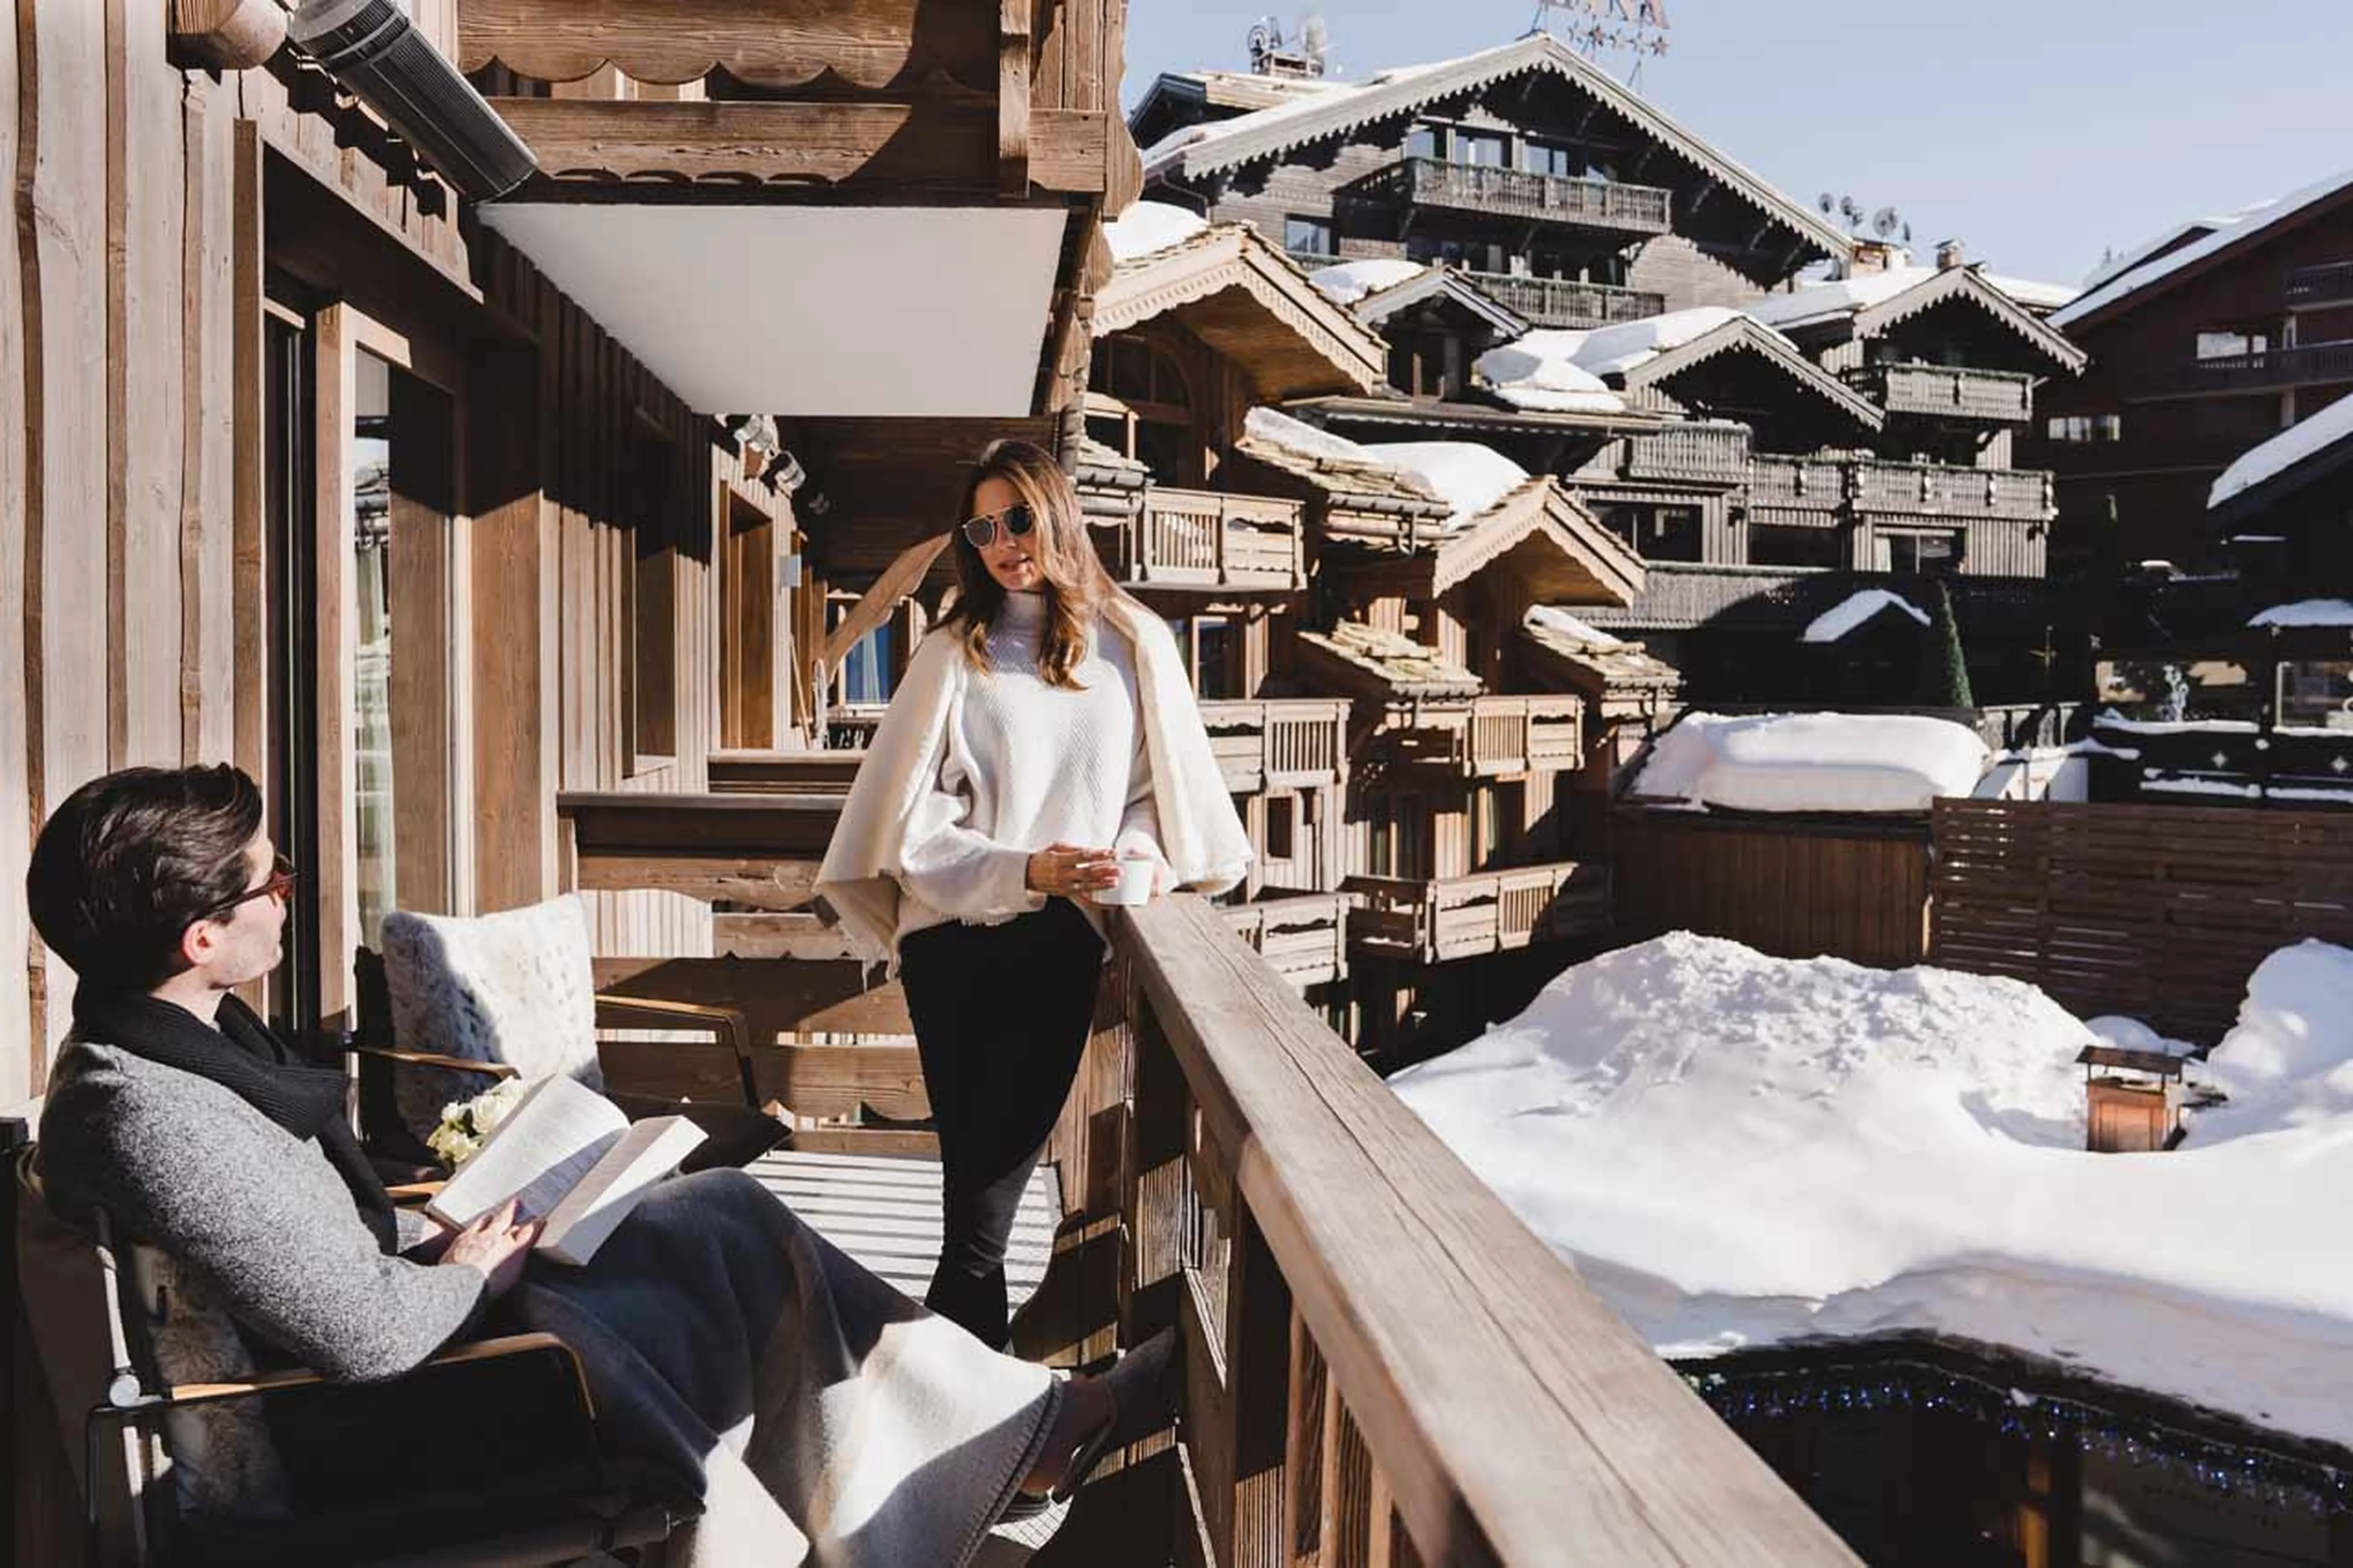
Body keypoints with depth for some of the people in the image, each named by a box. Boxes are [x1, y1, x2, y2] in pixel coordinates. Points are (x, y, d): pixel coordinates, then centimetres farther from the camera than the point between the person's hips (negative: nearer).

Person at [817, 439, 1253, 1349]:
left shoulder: (1136, 644, 5)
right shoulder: (952, 656, 1)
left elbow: (1164, 783, 12)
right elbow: (915, 825, -4)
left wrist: (1140, 852, -9)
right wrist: (1024, 871, -18)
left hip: (1061, 941, 0)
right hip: (954, 939, 0)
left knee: (987, 1187, -1)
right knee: (977, 1184, 5)